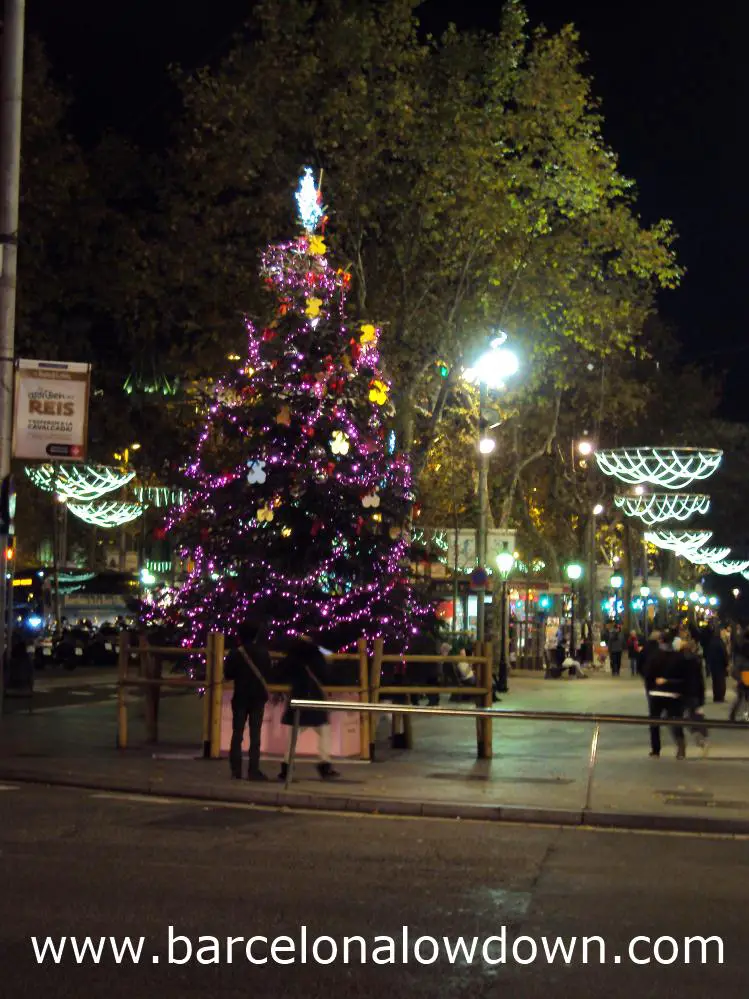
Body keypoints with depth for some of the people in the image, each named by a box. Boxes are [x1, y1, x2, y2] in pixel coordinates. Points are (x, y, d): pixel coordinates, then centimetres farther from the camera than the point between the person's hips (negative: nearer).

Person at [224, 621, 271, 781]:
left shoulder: (235, 653, -7)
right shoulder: (263, 653, -2)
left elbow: (228, 674, -4)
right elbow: (268, 673, 7)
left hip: (240, 697, 0)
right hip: (258, 697, 0)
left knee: (237, 734, 6)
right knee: (255, 735, 1)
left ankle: (236, 770, 2)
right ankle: (253, 770, -5)